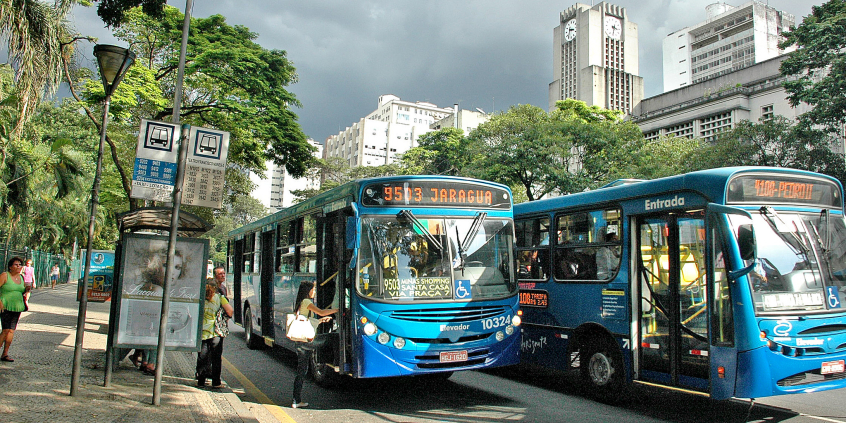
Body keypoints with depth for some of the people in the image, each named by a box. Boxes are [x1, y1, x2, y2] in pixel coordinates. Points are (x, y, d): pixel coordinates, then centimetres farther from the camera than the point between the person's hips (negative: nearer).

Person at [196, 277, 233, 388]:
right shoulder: (219, 297, -3)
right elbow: (230, 311, -8)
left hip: (202, 332, 2)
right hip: (216, 332, -2)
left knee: (202, 357, 9)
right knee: (216, 357, 6)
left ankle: (201, 381, 12)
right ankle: (216, 382, 9)